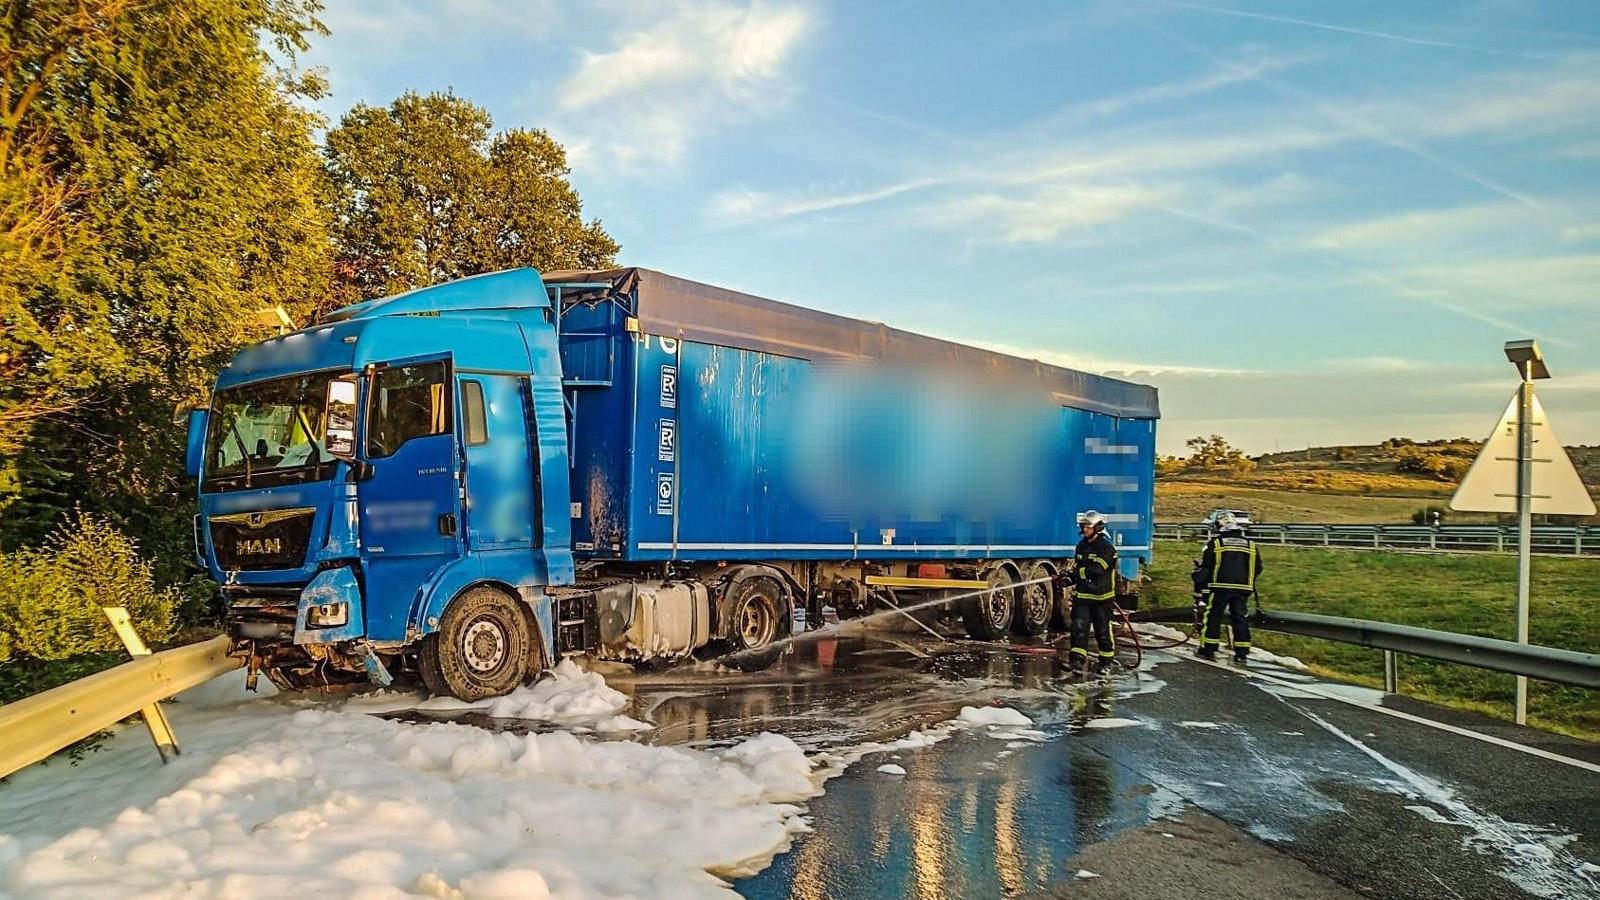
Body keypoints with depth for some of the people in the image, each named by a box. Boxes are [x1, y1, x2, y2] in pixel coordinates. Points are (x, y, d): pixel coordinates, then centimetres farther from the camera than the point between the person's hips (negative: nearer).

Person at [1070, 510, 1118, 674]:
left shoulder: (1106, 547, -12)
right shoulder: (1081, 546, 12)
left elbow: (1097, 569, -24)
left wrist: (1078, 572, -21)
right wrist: (1069, 578, 1)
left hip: (1101, 597, -6)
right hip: (1081, 594, 6)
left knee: (1103, 630, 5)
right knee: (1078, 626, -6)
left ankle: (1106, 662, 20)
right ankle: (1078, 659, -7)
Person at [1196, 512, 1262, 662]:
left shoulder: (1214, 544, -2)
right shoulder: (1251, 545, 9)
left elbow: (1204, 566, -1)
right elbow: (1258, 569, 14)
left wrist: (1198, 582, 12)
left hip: (1220, 587, -3)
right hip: (1243, 588, 3)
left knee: (1213, 617, 5)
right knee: (1241, 619, 10)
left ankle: (1208, 650, 4)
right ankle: (1242, 653, 10)